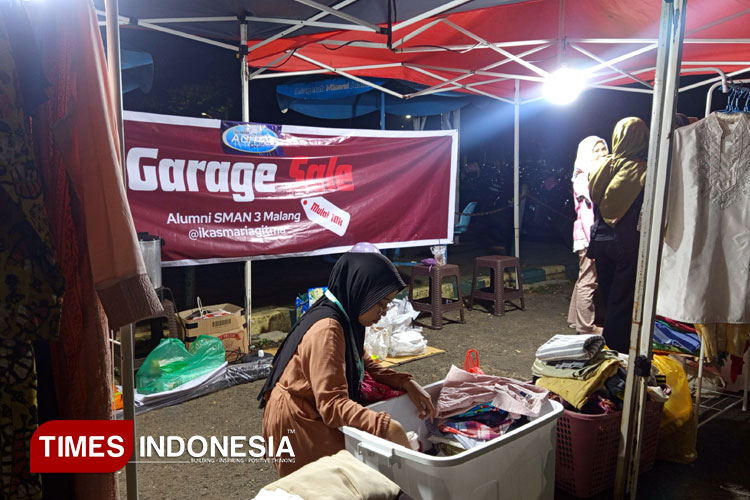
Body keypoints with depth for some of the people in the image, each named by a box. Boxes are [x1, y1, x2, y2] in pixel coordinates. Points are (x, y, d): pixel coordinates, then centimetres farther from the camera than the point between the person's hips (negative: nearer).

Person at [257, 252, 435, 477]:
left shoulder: (345, 317, 0)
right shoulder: (326, 330, -28)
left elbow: (363, 366, 7)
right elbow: (333, 404, -32)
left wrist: (406, 383, -6)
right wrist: (386, 426, -39)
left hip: (316, 411, 9)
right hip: (296, 421, -9)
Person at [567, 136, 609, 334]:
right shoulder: (584, 178, -11)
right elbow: (586, 213, -18)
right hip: (589, 235, -10)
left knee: (585, 279, 16)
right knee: (588, 281, -6)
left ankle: (575, 319, 26)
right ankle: (586, 326, 1)